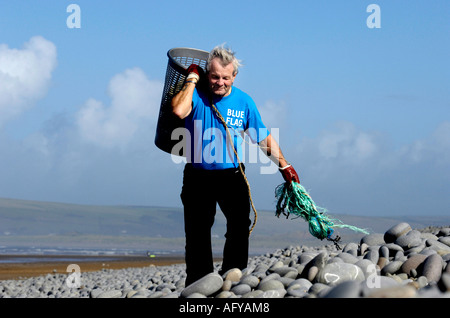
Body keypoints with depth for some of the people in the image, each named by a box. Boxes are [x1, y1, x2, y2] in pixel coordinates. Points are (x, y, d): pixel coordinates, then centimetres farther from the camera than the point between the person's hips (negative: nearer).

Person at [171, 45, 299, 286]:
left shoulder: (244, 102, -1)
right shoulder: (196, 94, -8)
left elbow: (265, 139, 7)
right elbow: (179, 111, -32)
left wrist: (284, 166, 4)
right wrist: (192, 78, -20)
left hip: (232, 175, 1)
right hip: (198, 177, -1)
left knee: (240, 226, -12)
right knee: (197, 234, 3)